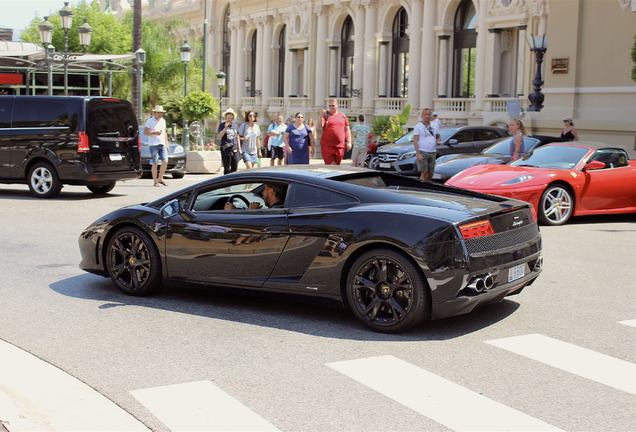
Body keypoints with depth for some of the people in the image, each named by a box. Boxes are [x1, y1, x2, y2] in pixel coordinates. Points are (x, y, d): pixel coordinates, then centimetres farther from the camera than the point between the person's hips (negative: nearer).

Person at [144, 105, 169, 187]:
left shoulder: (163, 121, 17)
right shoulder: (150, 121, -1)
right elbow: (145, 132, -7)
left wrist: (166, 144, 18)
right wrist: (155, 132, -17)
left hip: (162, 144, 5)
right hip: (153, 144, -5)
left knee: (165, 162, -5)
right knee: (155, 163, -4)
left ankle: (160, 179, 10)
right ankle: (155, 181, 1)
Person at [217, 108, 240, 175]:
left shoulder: (235, 125, 13)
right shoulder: (222, 125, 2)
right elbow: (220, 136, -10)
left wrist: (239, 148, 16)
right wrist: (225, 128, -20)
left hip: (234, 148, 4)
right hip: (225, 148, -4)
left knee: (235, 168, 2)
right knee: (227, 168, -2)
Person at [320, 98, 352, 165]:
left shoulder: (343, 116, 13)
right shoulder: (325, 115, 5)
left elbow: (347, 130, 14)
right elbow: (320, 125, -8)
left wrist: (348, 142, 8)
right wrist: (321, 116, -23)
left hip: (340, 145, 3)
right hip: (327, 145, -3)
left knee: (337, 165, 8)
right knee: (330, 164, -10)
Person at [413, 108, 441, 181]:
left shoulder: (435, 126, 15)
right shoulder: (418, 126, 0)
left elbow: (438, 137, 24)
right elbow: (415, 141, -6)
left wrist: (438, 141, -3)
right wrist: (418, 154, -17)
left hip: (433, 153, 5)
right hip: (422, 152, -5)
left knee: (430, 174, 6)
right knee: (424, 173, -12)